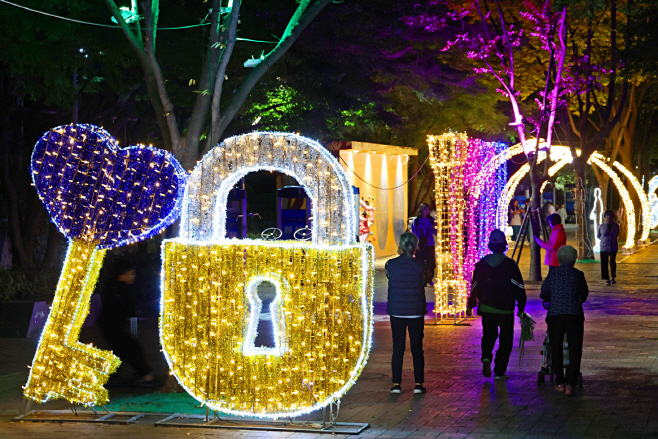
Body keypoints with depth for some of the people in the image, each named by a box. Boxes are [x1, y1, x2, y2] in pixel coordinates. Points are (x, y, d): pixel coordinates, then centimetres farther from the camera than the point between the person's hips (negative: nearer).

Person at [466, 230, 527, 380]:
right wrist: (521, 307, 1)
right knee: (505, 340, 10)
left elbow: (475, 286, 5)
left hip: (486, 308, 3)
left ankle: (486, 357, -7)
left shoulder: (482, 264, -2)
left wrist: (470, 305, 16)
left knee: (489, 335, 21)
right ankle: (499, 371, 7)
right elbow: (519, 288, -9)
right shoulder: (510, 265, -11)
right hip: (506, 311, -3)